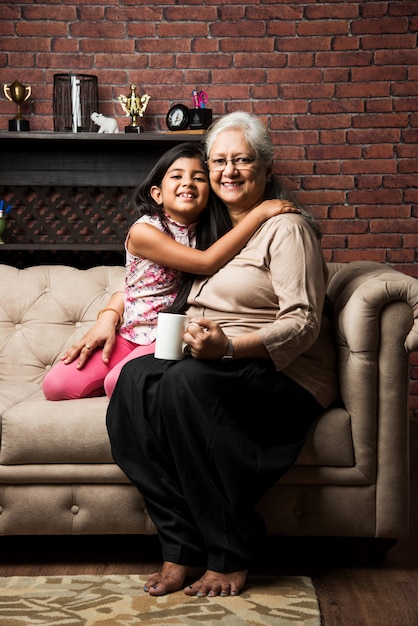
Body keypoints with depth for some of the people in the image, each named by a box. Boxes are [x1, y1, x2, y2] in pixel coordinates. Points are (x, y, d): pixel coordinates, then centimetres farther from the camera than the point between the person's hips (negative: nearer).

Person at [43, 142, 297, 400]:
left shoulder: (208, 233, 1)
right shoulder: (144, 231, -13)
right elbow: (206, 262, -21)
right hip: (129, 334, 1)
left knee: (120, 383, -32)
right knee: (57, 385, -14)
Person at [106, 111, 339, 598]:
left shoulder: (286, 227, -2)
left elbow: (304, 324, -12)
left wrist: (228, 346, -27)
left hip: (284, 376, -6)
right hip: (209, 367, 6)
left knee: (188, 381, -35)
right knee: (137, 376, -25)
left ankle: (231, 554, -23)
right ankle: (181, 547, -23)